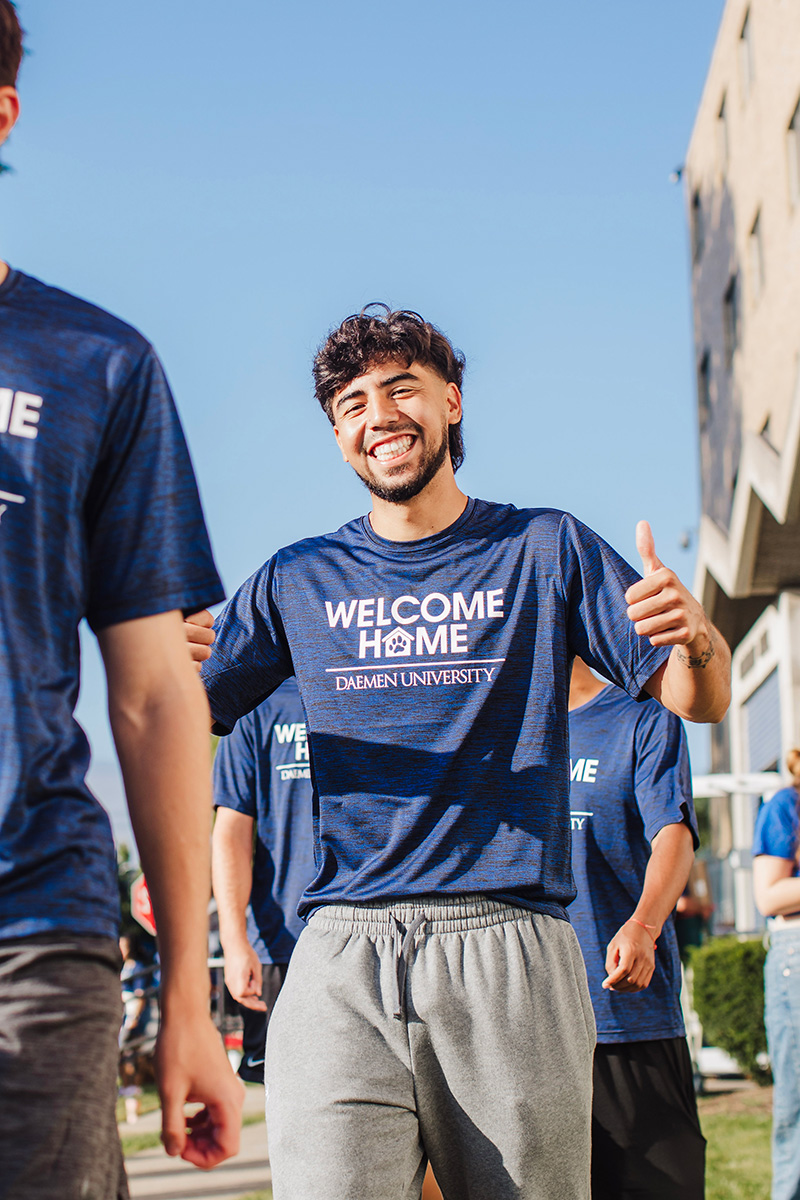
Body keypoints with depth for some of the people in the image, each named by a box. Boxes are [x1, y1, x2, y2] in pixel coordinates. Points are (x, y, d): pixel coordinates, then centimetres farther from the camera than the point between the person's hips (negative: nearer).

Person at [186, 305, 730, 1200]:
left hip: (507, 952, 0)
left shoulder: (542, 549, 12)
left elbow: (698, 700, 9)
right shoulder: (297, 581, 16)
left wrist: (695, 636, -15)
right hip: (341, 957, 1)